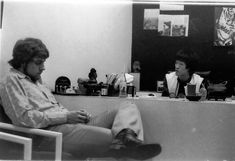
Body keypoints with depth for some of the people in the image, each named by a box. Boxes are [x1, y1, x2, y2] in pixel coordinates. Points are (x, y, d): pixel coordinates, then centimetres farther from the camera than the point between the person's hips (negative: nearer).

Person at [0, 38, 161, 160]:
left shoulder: (37, 80, 32)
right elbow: (24, 117, -13)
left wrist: (76, 115, 3)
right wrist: (66, 116, -13)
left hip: (69, 124, 9)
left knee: (128, 106, -8)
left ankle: (125, 136, -40)